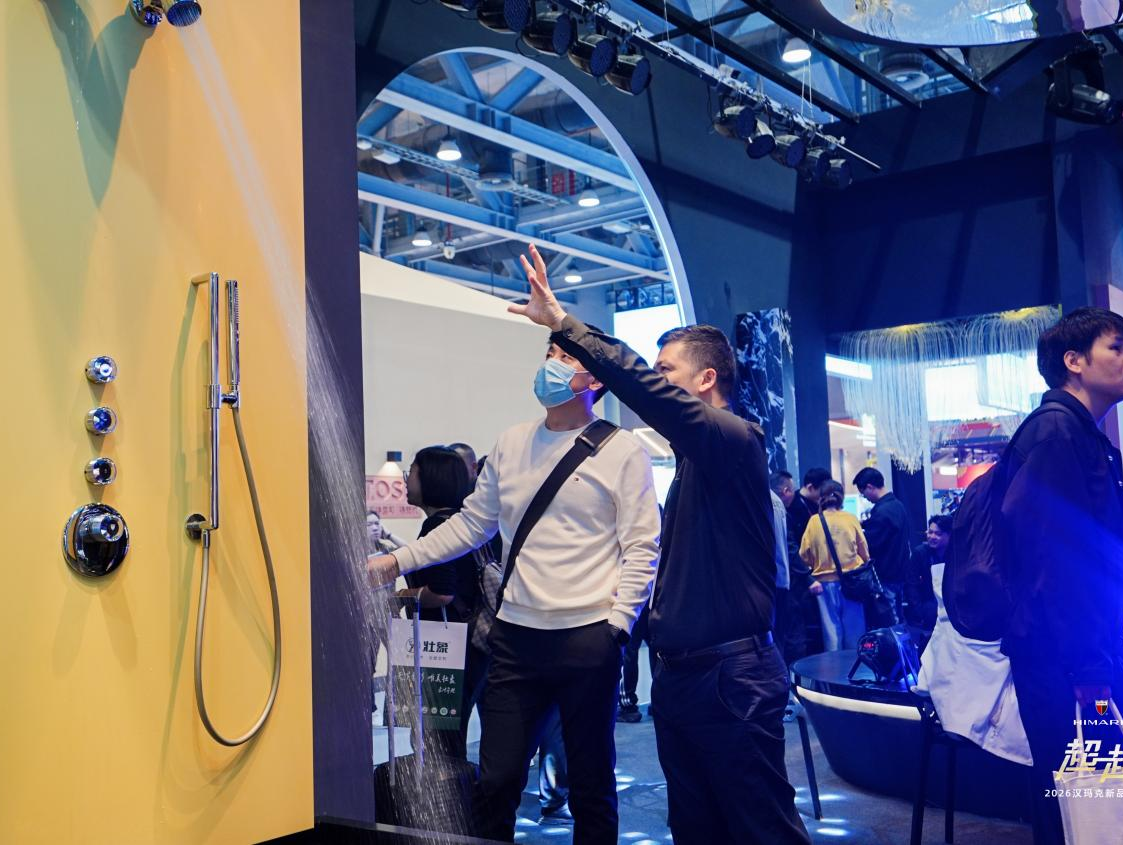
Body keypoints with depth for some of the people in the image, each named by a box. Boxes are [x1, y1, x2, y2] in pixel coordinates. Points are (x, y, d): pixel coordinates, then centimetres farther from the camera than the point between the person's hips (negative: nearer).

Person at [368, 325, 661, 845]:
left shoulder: (622, 451, -2)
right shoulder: (511, 444, 11)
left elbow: (642, 547, -4)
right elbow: (471, 524, 15)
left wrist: (618, 622, -13)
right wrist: (398, 561, 9)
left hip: (588, 639, -3)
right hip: (516, 635, 4)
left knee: (590, 783, 10)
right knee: (496, 781, 6)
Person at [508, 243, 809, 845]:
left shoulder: (735, 439, -15)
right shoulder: (695, 453, 15)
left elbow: (647, 393, -28)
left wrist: (563, 325, -27)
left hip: (730, 676, -9)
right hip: (678, 672, 9)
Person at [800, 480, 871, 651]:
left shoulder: (814, 521, -4)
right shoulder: (851, 519, -3)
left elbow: (805, 554, -4)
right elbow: (864, 551, 4)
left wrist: (814, 569, 15)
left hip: (825, 582, 0)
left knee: (831, 627, 6)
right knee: (854, 628, 9)